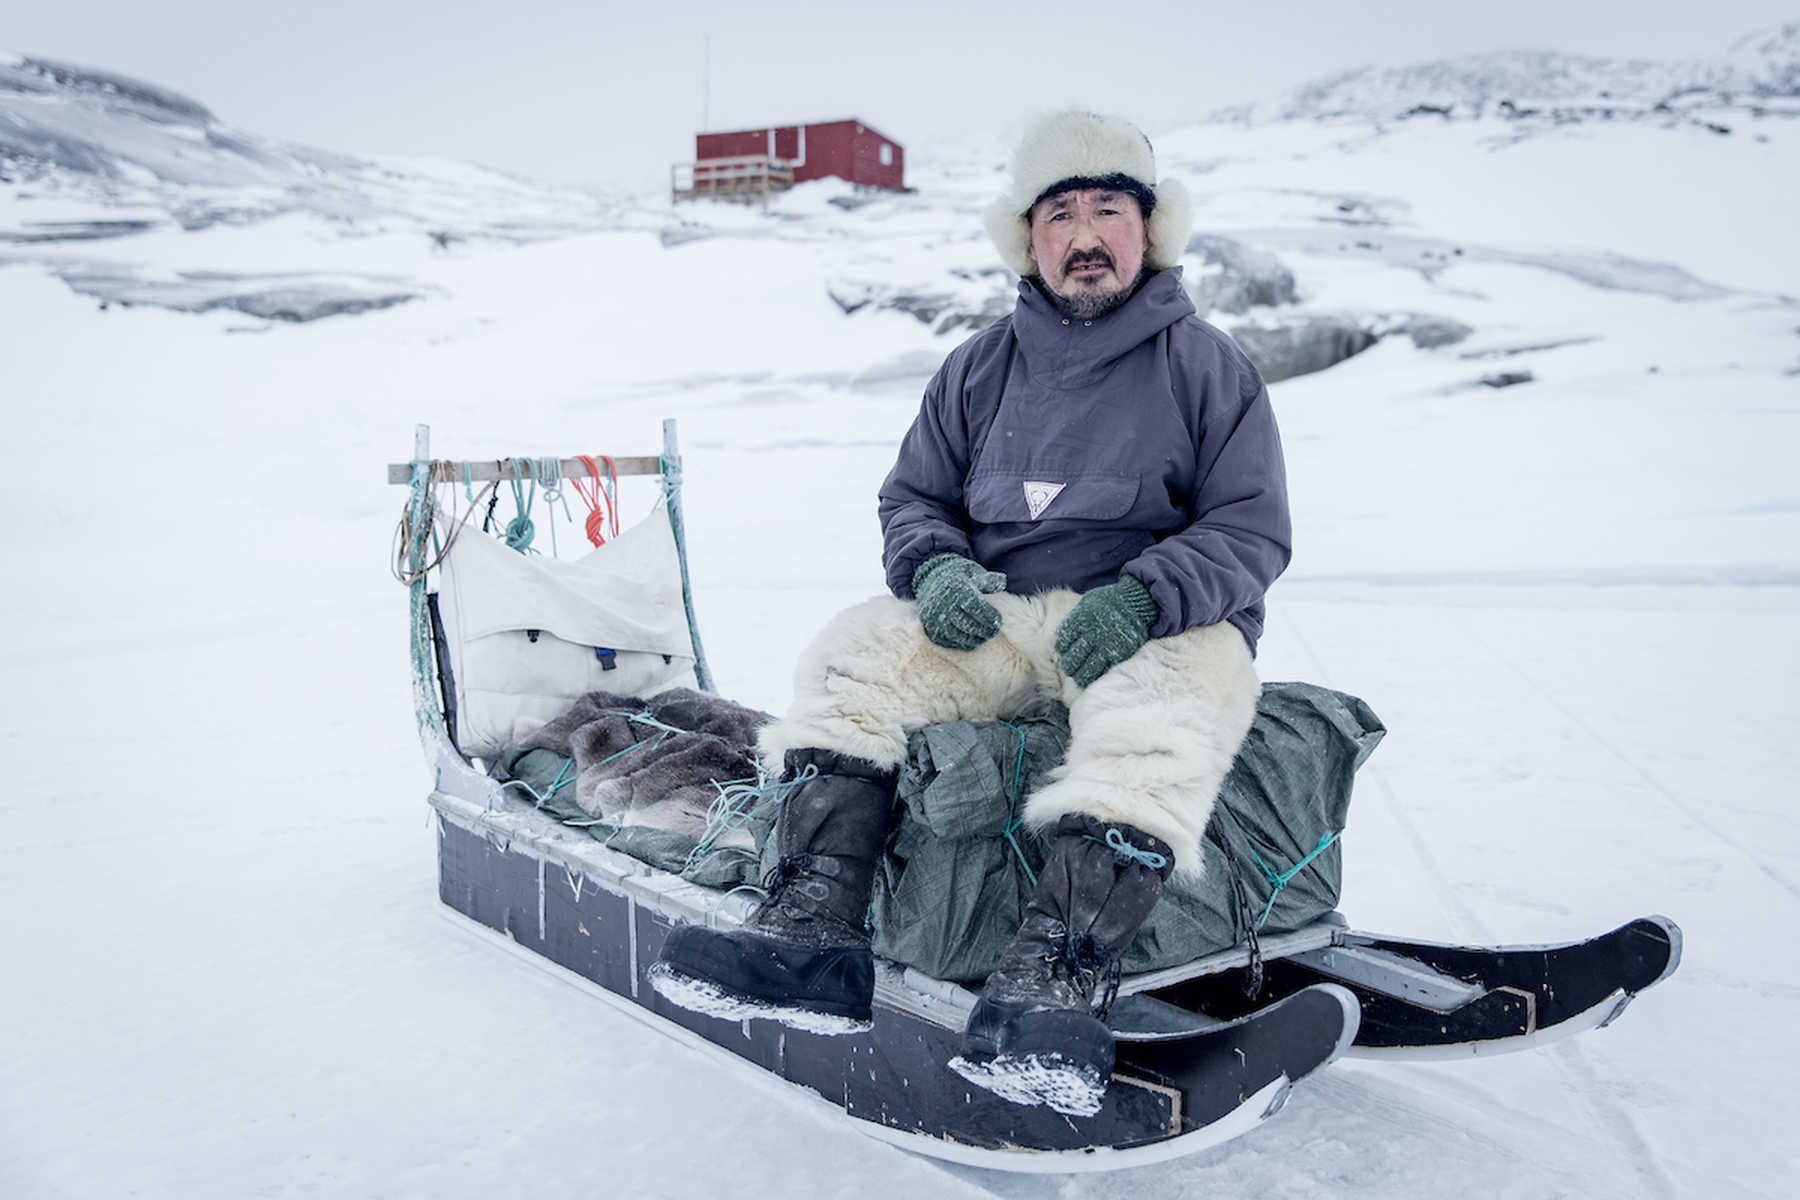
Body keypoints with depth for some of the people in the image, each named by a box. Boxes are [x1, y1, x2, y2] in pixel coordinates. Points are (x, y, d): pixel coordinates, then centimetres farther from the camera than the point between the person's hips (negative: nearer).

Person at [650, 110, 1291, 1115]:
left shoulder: (1209, 365, 4)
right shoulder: (979, 369, 15)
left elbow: (1252, 531, -3)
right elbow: (912, 497, 17)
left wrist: (1141, 597, -22)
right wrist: (935, 568, -8)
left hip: (1164, 626, -3)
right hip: (995, 622, 4)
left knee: (1163, 716, -37)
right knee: (854, 651, -20)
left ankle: (1051, 979, -46)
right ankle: (814, 935, -28)